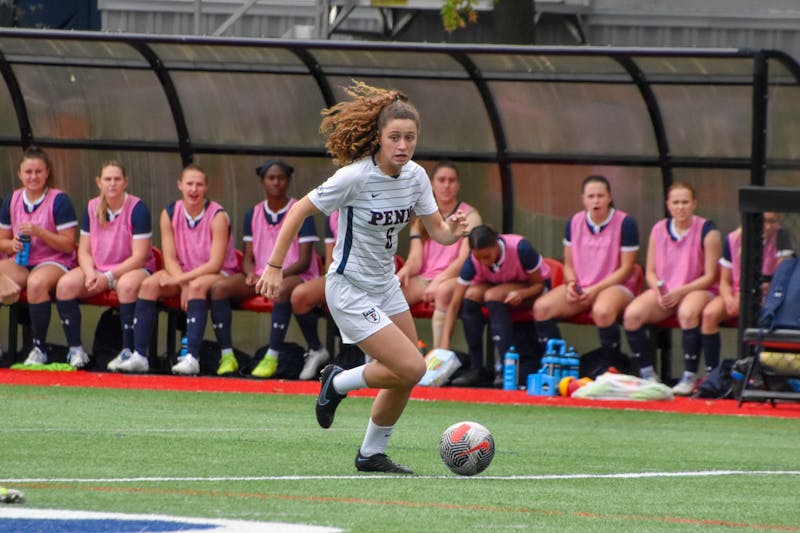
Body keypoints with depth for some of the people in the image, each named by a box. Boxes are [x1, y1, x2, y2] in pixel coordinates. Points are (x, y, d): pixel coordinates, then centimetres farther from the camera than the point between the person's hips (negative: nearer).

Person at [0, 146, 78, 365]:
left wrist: (39, 233, -20)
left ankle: (39, 349, -25)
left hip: (54, 262, -5)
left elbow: (69, 244, -8)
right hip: (20, 262, 5)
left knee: (37, 282, -38)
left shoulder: (59, 200, -5)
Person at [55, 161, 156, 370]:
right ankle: (75, 350, -15)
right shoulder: (92, 208, 5)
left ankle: (128, 351, -31)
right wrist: (91, 274, -15)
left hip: (133, 269, -5)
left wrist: (109, 277, -22)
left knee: (127, 285, -40)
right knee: (65, 284, -22)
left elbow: (139, 257, -14)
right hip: (97, 267, 5)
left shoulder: (137, 209, -11)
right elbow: (84, 251, 7)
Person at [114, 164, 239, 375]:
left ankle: (192, 357, -43)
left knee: (198, 286, -37)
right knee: (149, 284, -21)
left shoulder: (217, 216, -14)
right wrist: (183, 284, -22)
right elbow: (170, 259, -5)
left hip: (219, 275, -5)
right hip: (183, 273, 5)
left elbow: (215, 263, -19)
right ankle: (139, 356, -25)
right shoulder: (170, 214, -2)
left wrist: (183, 280, -25)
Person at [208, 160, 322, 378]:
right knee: (219, 286, -21)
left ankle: (272, 357, -42)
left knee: (282, 289, -41)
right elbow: (248, 258, 11)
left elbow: (304, 261, -8)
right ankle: (227, 356, -25)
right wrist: (251, 275, -13)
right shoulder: (254, 215, 12)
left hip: (294, 276, -5)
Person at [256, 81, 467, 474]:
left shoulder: (415, 177, -3)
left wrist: (453, 229, -22)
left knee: (405, 376, 7)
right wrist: (275, 267, -15)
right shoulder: (355, 177, -22)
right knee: (411, 368, -16)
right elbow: (300, 210, -15)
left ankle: (372, 454, 25)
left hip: (386, 285, 7)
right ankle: (338, 383, 9)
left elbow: (438, 232, 2)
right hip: (350, 290, -7)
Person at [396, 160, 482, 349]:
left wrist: (439, 281, -23)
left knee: (443, 290, -40)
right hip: (424, 278, 4)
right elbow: (415, 258, 8)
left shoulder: (469, 215, 3)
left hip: (455, 278, -4)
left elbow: (464, 259, -8)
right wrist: (406, 269, -18)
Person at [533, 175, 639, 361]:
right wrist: (571, 283, -8)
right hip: (580, 287, 5)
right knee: (541, 307, -21)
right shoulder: (574, 222, 8)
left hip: (615, 286, -5)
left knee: (602, 311, -41)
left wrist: (596, 289, -15)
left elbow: (626, 269, -7)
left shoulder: (625, 223, -7)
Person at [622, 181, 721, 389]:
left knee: (687, 313, -39)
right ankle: (648, 374, -11)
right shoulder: (659, 230, 8)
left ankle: (690, 378, -27)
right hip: (663, 292, 4)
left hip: (697, 290, -4)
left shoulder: (707, 232, -4)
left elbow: (710, 276, -7)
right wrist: (658, 289, -11)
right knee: (632, 314, -24)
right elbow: (650, 272, 12)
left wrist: (681, 291, -18)